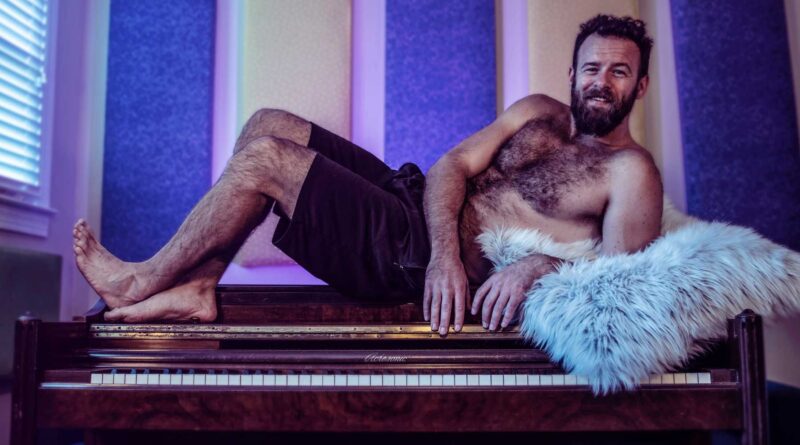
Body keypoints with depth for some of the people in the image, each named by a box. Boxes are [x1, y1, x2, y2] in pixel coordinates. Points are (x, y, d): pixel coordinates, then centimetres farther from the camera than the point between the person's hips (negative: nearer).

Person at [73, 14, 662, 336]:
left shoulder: (630, 172, -3)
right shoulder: (540, 114, 15)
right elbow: (452, 166, 3)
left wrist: (537, 265, -31)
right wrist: (447, 254, -15)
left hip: (410, 256, -8)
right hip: (417, 205, 8)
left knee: (265, 158, -16)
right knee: (269, 123, 4)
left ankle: (143, 282, 5)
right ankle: (196, 287, 3)